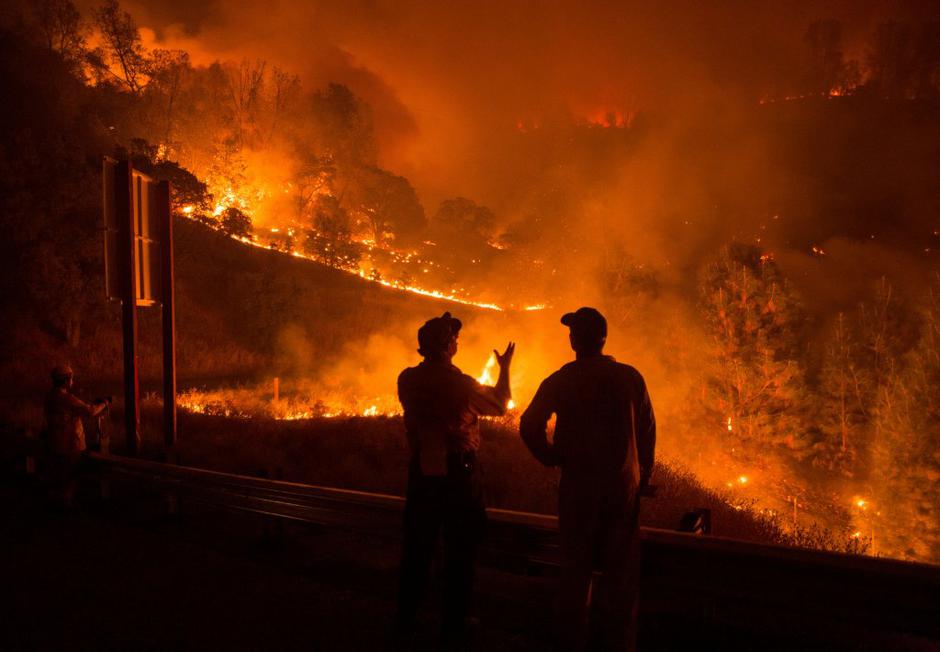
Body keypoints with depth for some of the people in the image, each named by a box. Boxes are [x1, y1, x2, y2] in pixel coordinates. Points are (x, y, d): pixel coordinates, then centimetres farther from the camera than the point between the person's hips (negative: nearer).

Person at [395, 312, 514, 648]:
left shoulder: (408, 380, -4)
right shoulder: (460, 383, -16)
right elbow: (499, 405, 1)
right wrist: (505, 369, 15)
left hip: (422, 472, 4)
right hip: (459, 472, -4)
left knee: (416, 550, 15)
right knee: (459, 553, 10)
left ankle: (404, 626, 24)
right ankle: (453, 629, 19)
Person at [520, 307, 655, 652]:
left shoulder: (560, 380, -5)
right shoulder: (630, 377, -2)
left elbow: (530, 426, -11)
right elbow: (647, 429, 0)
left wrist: (553, 458, 2)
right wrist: (643, 474, 9)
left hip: (578, 485, 0)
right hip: (624, 485, 1)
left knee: (576, 566, 12)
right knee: (620, 569, 11)